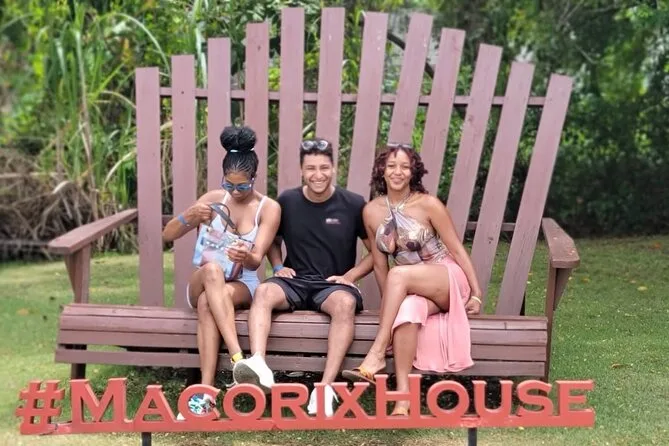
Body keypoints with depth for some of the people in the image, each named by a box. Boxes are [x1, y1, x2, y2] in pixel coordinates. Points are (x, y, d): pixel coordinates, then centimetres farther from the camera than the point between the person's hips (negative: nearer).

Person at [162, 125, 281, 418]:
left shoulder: (269, 208, -4)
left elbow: (256, 261, -13)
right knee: (212, 270, -38)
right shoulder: (214, 199, 3)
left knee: (208, 302, -38)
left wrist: (246, 257, -40)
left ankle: (206, 393, -46)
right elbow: (167, 235, 3)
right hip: (203, 284, 2)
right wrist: (188, 216, -20)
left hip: (244, 286, -1)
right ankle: (239, 359, -51)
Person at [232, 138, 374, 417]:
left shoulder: (353, 205, -2)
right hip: (294, 282, 2)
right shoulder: (287, 201, 4)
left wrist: (350, 276, -7)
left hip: (333, 285, -2)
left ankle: (326, 388, -41)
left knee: (345, 303, -37)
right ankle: (258, 364, -52)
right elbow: (273, 242, 21)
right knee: (264, 292, -31)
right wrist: (278, 267, 2)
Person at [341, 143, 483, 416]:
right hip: (410, 289, 3)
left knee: (399, 274, -34)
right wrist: (389, 305, 4)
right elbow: (380, 263, 7)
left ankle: (376, 354, -31)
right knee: (406, 309, -35)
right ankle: (403, 393, -34)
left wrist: (476, 294, -6)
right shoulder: (371, 211, 0)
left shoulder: (428, 204, -10)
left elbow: (457, 250, -6)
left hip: (449, 279, -3)